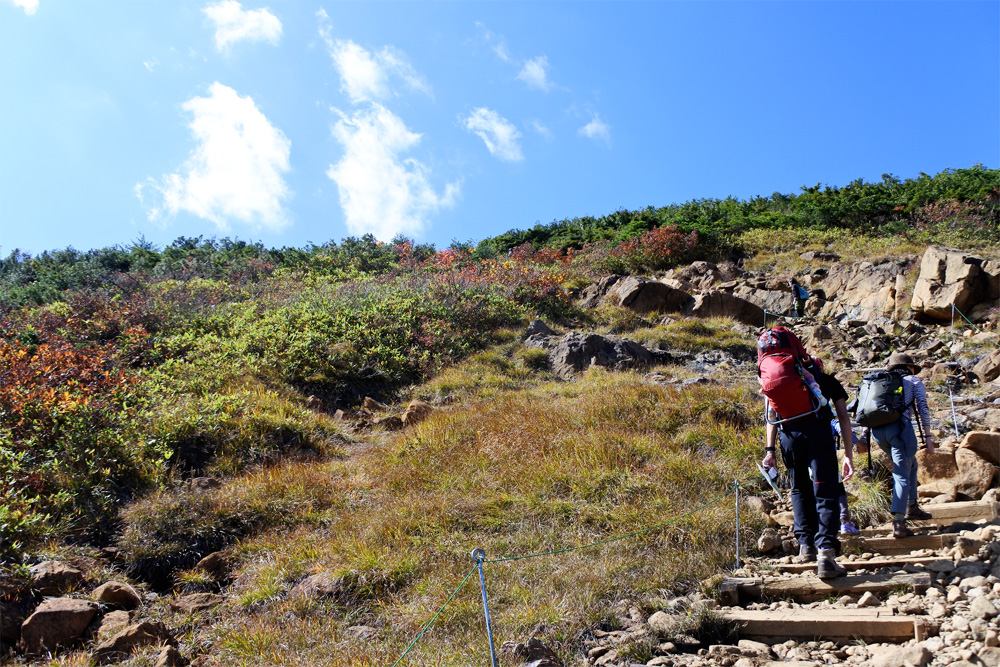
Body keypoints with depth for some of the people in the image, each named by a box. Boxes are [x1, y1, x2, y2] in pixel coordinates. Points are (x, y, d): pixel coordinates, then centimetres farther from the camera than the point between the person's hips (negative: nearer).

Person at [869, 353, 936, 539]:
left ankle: (911, 507, 27)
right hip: (899, 425, -5)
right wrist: (928, 436, 4)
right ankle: (898, 522, -19)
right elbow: (923, 408, 6)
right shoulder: (914, 381, 19)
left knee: (910, 463, 27)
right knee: (902, 474, -7)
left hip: (876, 429, 5)